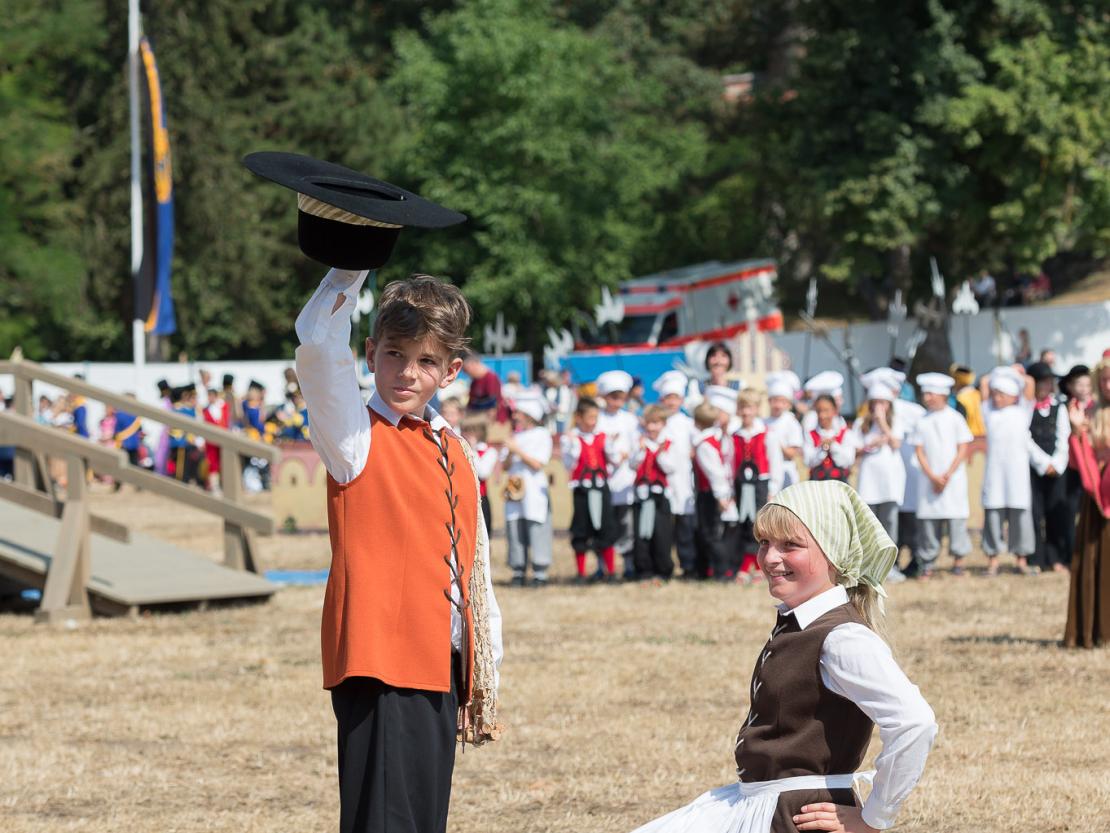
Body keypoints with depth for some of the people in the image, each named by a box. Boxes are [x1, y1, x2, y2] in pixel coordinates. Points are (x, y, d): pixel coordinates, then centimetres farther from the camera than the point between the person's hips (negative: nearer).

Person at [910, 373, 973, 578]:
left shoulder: (955, 419, 0)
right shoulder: (921, 421, 6)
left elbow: (963, 449, -2)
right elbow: (919, 451, 4)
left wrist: (948, 475, -10)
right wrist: (933, 477, -7)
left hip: (953, 477, -2)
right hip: (928, 478, 2)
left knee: (955, 517, -4)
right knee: (927, 518, -1)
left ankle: (958, 560, 5)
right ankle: (927, 562, 4)